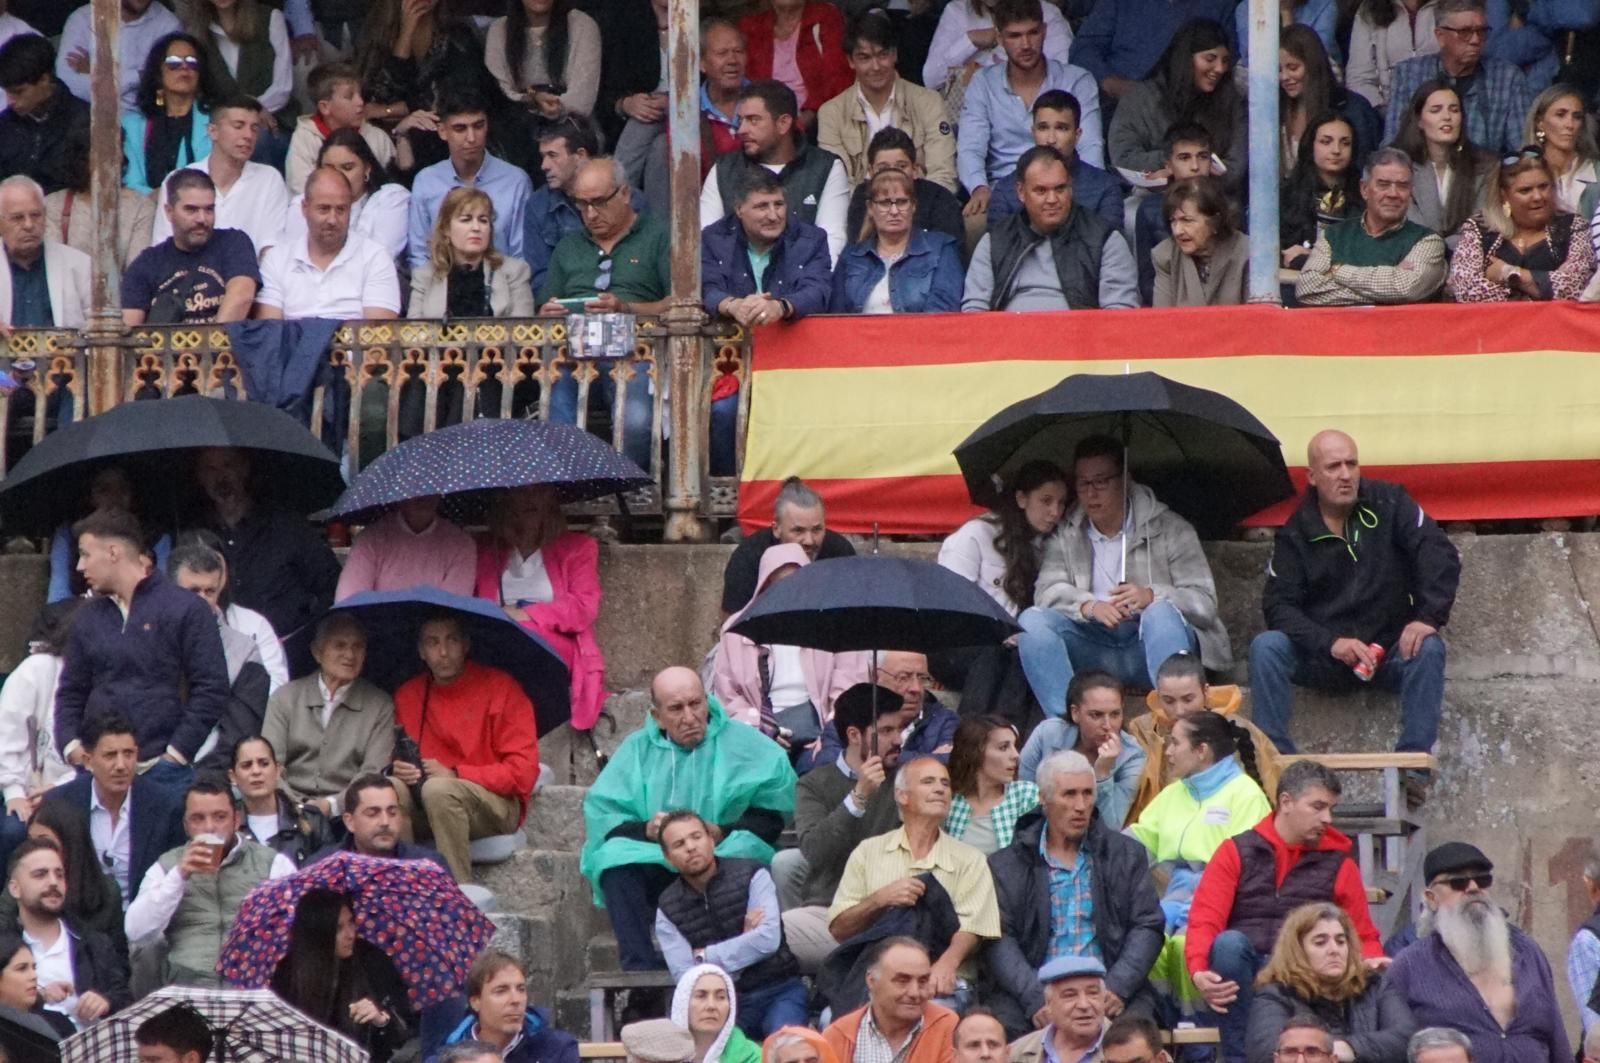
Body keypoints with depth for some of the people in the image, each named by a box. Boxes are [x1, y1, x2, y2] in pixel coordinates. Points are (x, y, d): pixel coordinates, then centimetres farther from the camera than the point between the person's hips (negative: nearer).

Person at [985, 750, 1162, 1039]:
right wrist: (1035, 996, -17)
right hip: (1034, 991, -1)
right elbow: (999, 939, 1)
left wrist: (1118, 987, -9)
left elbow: (1147, 927, 9)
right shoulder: (1007, 864, 11)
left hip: (1106, 990, 1)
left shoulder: (1126, 854, 16)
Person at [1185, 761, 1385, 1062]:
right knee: (1230, 942, -33)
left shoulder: (1338, 863, 11)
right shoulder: (1237, 852, 7)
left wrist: (1372, 961, -10)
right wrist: (1200, 972, -23)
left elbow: (1363, 936, 15)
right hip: (1241, 978, 0)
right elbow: (1205, 922, -3)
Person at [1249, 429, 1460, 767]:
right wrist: (1330, 644, -24)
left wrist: (1428, 618, -25)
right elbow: (1278, 605, -7)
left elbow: (1441, 557, -8)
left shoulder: (1388, 504, 0)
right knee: (1266, 646, -26)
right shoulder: (1296, 533, 1)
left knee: (1429, 649, -31)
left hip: (1388, 652, 0)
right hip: (1322, 659, 0)